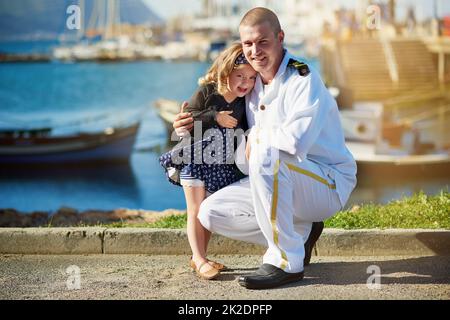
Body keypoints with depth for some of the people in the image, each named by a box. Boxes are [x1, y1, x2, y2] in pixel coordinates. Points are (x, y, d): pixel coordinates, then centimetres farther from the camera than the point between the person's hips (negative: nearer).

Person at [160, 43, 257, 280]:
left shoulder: (244, 104, 1)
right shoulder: (207, 92, -13)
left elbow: (245, 132, 12)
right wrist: (214, 118, -25)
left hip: (221, 167, 5)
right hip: (195, 161, -5)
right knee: (196, 211, -3)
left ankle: (199, 257, 21)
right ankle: (200, 260, -1)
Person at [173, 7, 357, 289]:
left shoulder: (303, 80, -18)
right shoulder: (252, 82, 6)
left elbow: (296, 141, -35)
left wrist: (256, 137, -16)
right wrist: (198, 123, 4)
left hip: (329, 184, -8)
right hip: (283, 184, 8)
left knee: (266, 157, -36)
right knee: (211, 213, -6)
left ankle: (287, 262, -26)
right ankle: (300, 233, 4)